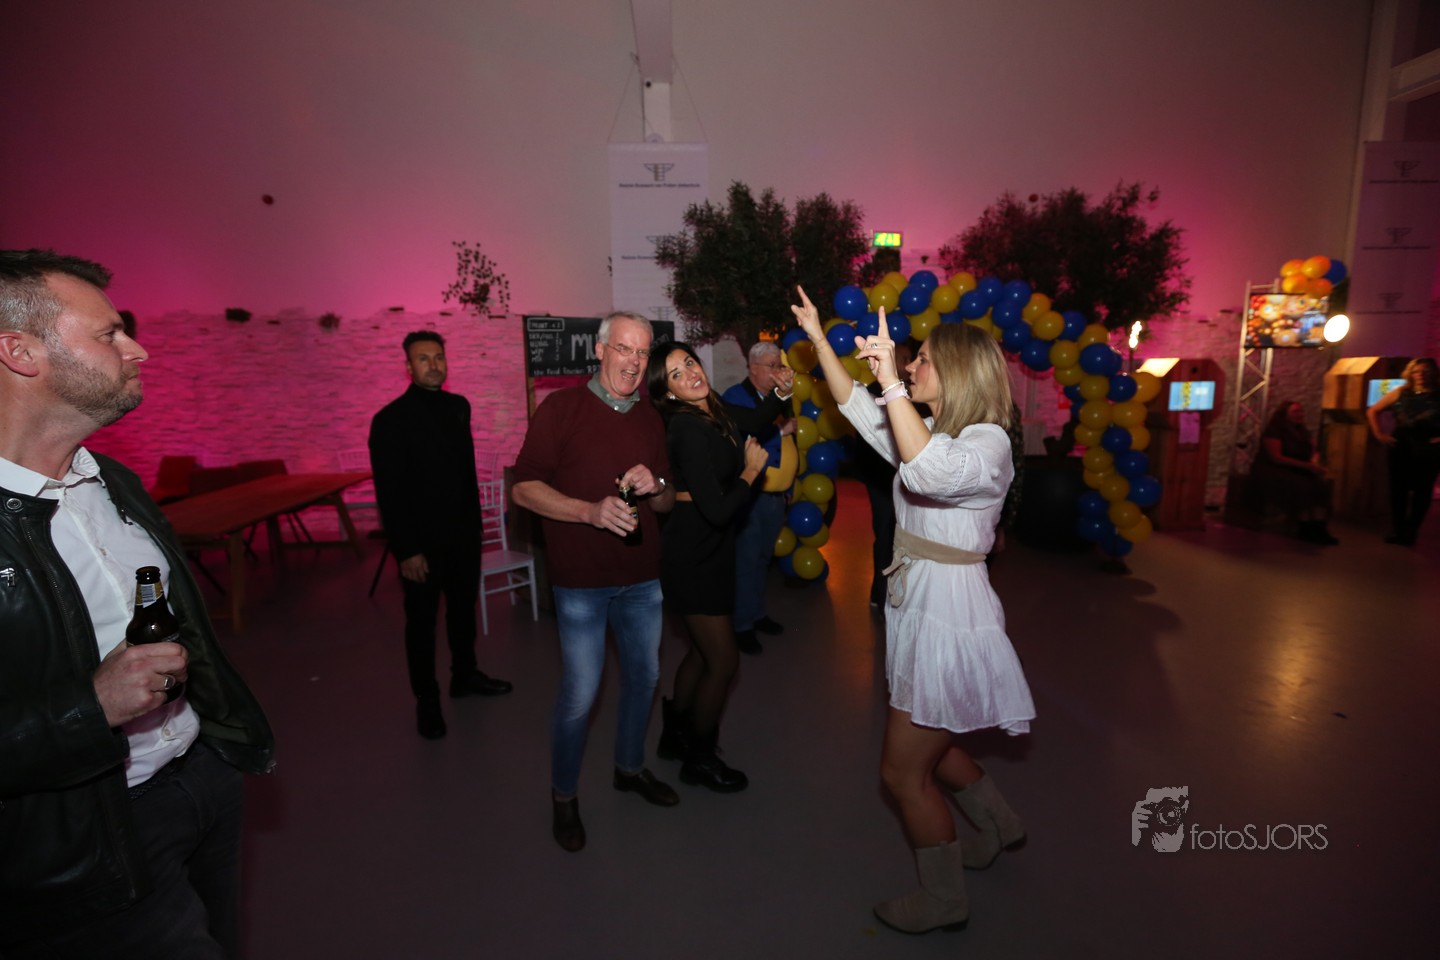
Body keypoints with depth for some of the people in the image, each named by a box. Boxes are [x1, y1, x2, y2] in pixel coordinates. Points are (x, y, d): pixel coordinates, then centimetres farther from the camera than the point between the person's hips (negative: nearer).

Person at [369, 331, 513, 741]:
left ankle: (465, 674, 39)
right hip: (422, 541, -5)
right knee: (422, 620, 9)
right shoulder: (391, 419, -13)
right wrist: (406, 550, -16)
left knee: (463, 607, 19)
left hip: (463, 534, 5)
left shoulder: (458, 407, 4)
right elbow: (389, 492, -14)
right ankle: (427, 699, 26)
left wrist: (474, 519, 10)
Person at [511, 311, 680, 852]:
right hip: (582, 581, -5)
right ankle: (564, 796, 25)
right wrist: (591, 511, -25)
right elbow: (525, 488, -12)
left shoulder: (650, 419, 9)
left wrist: (654, 487, -10)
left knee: (643, 677, 17)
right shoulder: (562, 408, -7)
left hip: (642, 577, 6)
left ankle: (630, 767, 41)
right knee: (579, 695, -1)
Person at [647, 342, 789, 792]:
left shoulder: (713, 411, 1)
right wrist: (751, 471, -13)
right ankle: (699, 758, 26)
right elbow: (717, 510, -28)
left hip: (708, 550, 9)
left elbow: (754, 420, 22)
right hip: (694, 555, -9)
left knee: (703, 651, 22)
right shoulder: (687, 428, -24)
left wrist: (781, 392, 4)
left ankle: (675, 735, 42)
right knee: (723, 662, 4)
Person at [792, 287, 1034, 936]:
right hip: (920, 611, 9)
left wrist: (892, 381, -38)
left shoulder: (988, 441, -18)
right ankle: (1001, 825, 50)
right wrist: (819, 338, 13)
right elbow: (858, 409, 14)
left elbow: (931, 473, -41)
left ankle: (944, 900, 27)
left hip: (949, 619, -9)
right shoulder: (930, 434, 8)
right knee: (926, 747, 26)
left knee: (904, 771, 4)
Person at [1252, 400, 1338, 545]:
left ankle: (1318, 526, -29)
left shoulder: (1303, 433, 16)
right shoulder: (1273, 432, -9)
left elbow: (1315, 451, 18)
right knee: (1302, 485, -35)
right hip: (1272, 471, -7)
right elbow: (1276, 457, -17)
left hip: (1298, 471, 7)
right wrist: (1306, 465, -22)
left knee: (1322, 481, -24)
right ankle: (1306, 527, -24)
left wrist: (1314, 463, -8)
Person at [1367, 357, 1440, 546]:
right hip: (1400, 448, 2)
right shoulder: (1400, 393, 5)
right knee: (1398, 489, 5)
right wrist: (1379, 433, 3)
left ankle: (1411, 532, 12)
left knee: (1422, 491, 3)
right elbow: (1372, 411, 12)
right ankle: (1396, 530, 14)